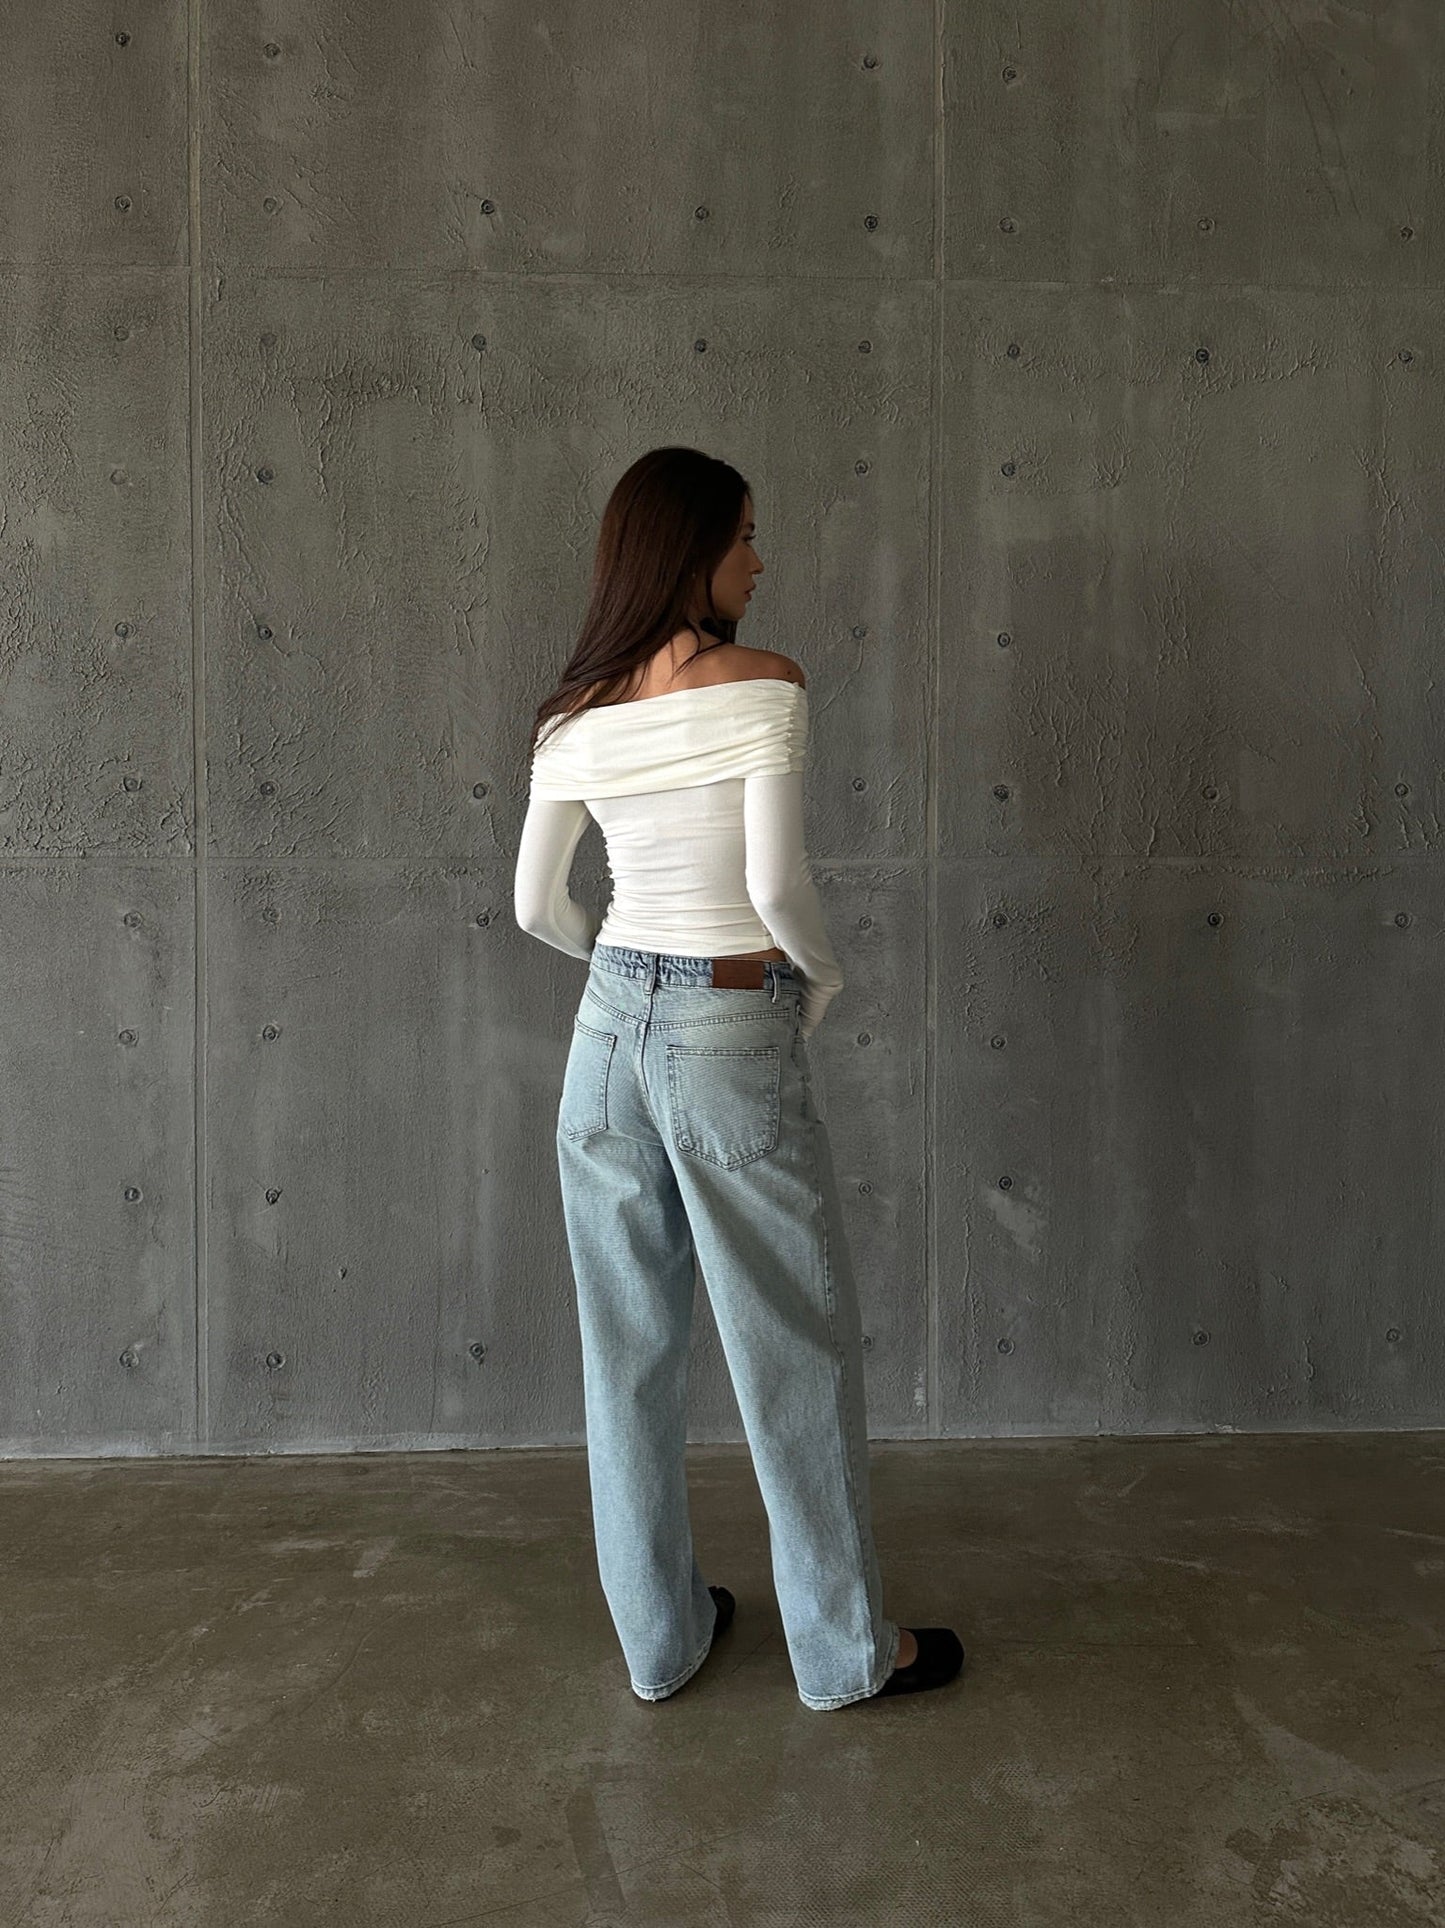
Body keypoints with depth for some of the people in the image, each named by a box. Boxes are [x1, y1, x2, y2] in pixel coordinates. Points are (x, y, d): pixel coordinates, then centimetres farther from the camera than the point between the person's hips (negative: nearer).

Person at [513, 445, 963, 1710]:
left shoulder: (578, 718, 4)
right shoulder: (764, 689, -12)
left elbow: (538, 908, 7)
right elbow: (777, 886, -18)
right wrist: (825, 975, 3)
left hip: (611, 1027, 6)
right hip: (735, 1039, -5)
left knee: (631, 1345, 14)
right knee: (800, 1348, 9)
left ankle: (659, 1635, 30)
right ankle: (849, 1648, 25)